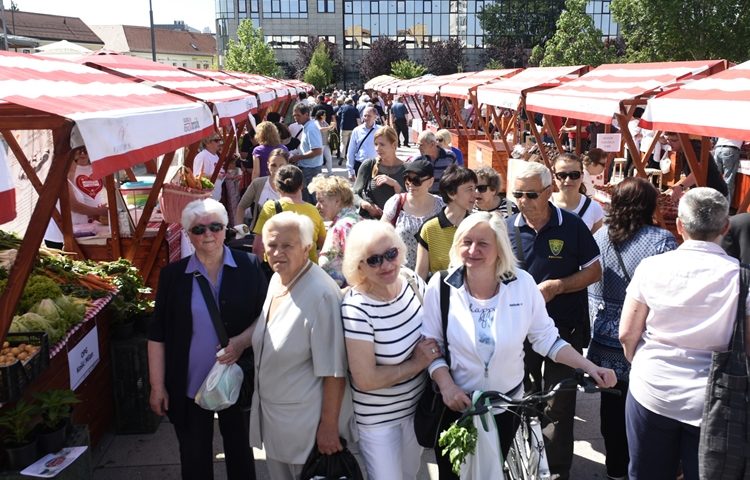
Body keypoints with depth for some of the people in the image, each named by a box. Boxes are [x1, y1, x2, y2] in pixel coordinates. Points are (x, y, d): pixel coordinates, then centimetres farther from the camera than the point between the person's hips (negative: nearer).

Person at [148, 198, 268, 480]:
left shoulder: (249, 266, -6)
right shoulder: (172, 274, -4)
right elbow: (158, 335, -2)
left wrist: (242, 341, -21)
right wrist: (157, 386, -3)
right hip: (189, 385, 0)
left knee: (239, 448, 20)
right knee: (194, 455, 16)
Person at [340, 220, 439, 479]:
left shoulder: (411, 280, -12)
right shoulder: (356, 308, -29)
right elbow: (365, 379, -26)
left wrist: (430, 350, -11)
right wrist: (418, 362, -19)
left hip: (417, 403, 6)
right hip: (377, 417, -6)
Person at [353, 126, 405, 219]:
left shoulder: (405, 169, 3)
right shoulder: (368, 165, 3)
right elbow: (355, 194, 6)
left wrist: (395, 184, -14)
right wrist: (364, 204, -14)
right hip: (367, 218, 0)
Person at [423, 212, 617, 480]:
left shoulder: (522, 283, -12)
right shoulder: (441, 286, -14)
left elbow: (545, 338, -4)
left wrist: (589, 367, -12)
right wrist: (446, 386, -20)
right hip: (455, 406, -1)